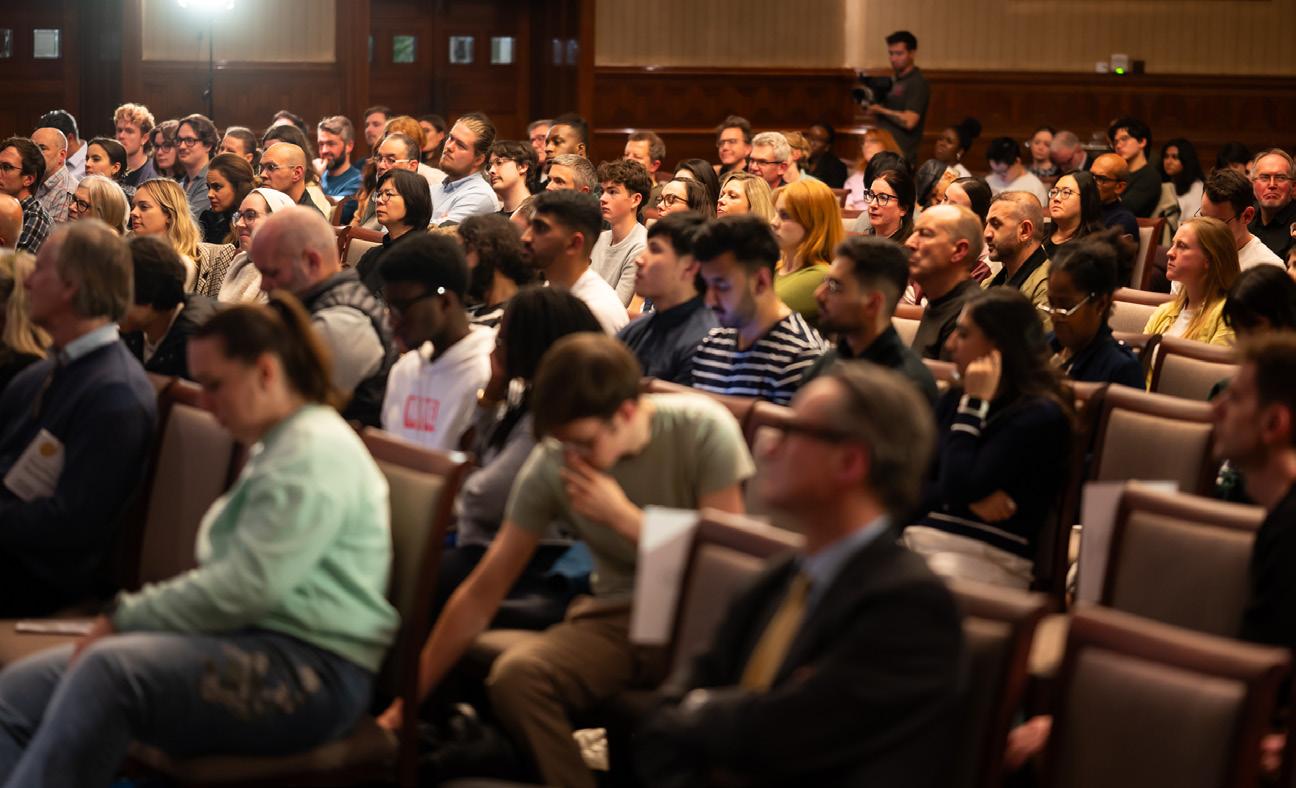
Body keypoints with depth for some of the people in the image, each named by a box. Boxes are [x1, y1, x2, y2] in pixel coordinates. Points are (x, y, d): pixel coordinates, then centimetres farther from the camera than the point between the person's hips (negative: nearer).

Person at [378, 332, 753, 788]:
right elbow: (483, 590, 1)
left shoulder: (703, 430, -11)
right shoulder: (552, 463, -3)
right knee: (513, 677, -29)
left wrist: (623, 516, -18)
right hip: (619, 615, 3)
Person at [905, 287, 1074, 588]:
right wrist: (971, 501, -8)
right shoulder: (954, 399, 18)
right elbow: (915, 486, 11)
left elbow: (959, 488, -13)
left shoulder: (1041, 415, -4)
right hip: (921, 537, 6)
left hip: (985, 557, -6)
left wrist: (974, 405, -7)